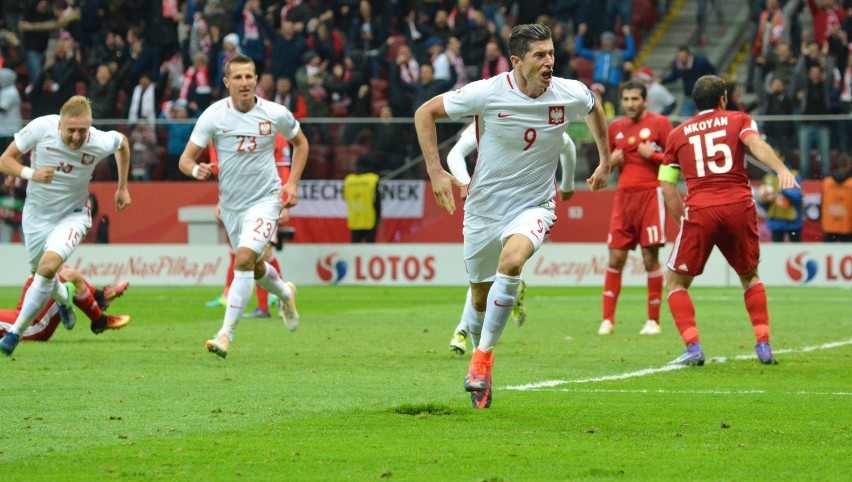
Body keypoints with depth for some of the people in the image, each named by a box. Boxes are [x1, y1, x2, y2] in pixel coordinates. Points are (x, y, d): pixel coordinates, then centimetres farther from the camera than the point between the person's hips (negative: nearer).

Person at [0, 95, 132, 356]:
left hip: (72, 215, -2)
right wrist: (30, 173, -36)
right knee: (39, 270, 19)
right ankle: (64, 296, 57)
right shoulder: (41, 128, -25)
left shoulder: (100, 143, -22)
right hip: (36, 214, 2)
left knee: (48, 266, -26)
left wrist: (122, 187, 9)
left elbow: (122, 143, 4)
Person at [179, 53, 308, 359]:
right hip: (231, 204, 3)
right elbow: (185, 158, -11)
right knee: (254, 267, 19)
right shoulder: (213, 116, -11)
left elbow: (300, 142, 11)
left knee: (244, 258, -23)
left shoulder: (276, 114, -10)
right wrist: (195, 169, -35)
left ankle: (227, 333, -20)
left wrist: (292, 183, 1)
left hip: (265, 199, -3)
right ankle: (284, 293, 54)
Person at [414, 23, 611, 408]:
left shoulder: (570, 95, -10)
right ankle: (479, 355, 40)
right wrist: (436, 171, -14)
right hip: (484, 207, 0)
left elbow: (594, 109, 17)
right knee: (481, 298, 10)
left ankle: (483, 358, -20)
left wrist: (605, 162, 19)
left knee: (511, 261, -31)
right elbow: (425, 113, -7)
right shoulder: (487, 93, -17)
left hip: (533, 206, 0)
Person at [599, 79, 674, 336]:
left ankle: (653, 320, 3)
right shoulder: (615, 127, 13)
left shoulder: (659, 123, -1)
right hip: (623, 196, 4)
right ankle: (608, 319, 1)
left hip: (650, 195, -4)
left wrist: (651, 154, -15)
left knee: (650, 258, -4)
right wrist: (611, 161, 2)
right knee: (615, 258, -1)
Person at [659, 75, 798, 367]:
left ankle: (693, 348, -6)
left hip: (700, 211, -1)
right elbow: (756, 144, -8)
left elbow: (667, 187, 13)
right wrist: (782, 170, -23)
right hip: (739, 206, 1)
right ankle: (764, 345, 11)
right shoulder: (738, 120, 14)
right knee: (750, 277, 23)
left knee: (676, 283, 12)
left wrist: (683, 221, 18)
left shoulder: (678, 134, 18)